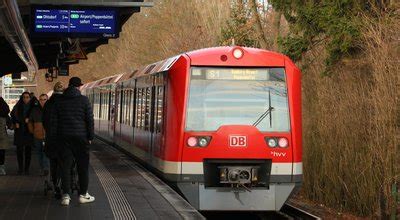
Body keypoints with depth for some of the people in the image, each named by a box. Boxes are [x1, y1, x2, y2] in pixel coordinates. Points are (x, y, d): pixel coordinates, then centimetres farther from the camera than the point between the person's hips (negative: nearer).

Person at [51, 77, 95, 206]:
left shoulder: (60, 102, 6)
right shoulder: (84, 100, -4)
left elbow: (54, 121, 7)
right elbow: (90, 120, -5)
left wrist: (55, 136, 13)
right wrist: (90, 137, 2)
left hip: (64, 137, 3)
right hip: (81, 137, -3)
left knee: (65, 166, 5)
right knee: (83, 166, 7)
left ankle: (66, 195, 1)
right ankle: (83, 194, 10)